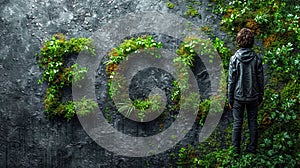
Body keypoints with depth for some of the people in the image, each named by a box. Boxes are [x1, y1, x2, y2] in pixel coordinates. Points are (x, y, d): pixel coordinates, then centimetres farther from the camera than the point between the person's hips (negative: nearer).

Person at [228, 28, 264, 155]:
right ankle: (252, 148, 20)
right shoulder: (257, 59, -6)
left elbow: (231, 80, -7)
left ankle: (236, 149, 14)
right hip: (253, 97, 2)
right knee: (253, 122, 12)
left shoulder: (234, 58, -10)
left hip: (238, 97, -1)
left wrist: (230, 99, 1)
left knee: (237, 123, 7)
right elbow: (260, 80, 0)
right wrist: (260, 97, 11)